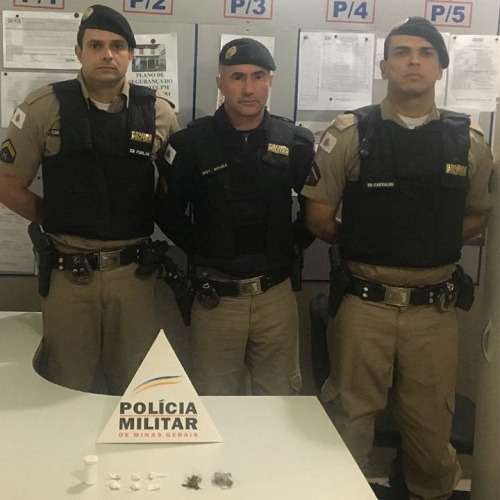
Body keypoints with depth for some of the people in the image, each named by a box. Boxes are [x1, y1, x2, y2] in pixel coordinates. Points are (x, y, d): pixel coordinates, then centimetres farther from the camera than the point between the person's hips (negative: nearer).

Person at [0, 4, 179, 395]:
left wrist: (147, 219, 5)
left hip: (134, 270, 1)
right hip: (68, 270, -1)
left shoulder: (158, 111, -1)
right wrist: (59, 222, 3)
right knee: (67, 389, 14)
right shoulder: (44, 108, -5)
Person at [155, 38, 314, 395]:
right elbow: (168, 211, 5)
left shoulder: (296, 142, 1)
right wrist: (200, 252, 0)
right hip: (215, 296, -1)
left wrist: (292, 243, 4)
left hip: (276, 295, 2)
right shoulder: (191, 142, -3)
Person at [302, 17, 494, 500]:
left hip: (435, 307, 2)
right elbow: (318, 216, 0)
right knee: (350, 417, 12)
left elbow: (476, 215, 14)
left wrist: (434, 244, 3)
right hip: (364, 303, -2)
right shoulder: (349, 133, -3)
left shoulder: (468, 141, 3)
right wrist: (363, 244, 4)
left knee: (432, 424, 15)